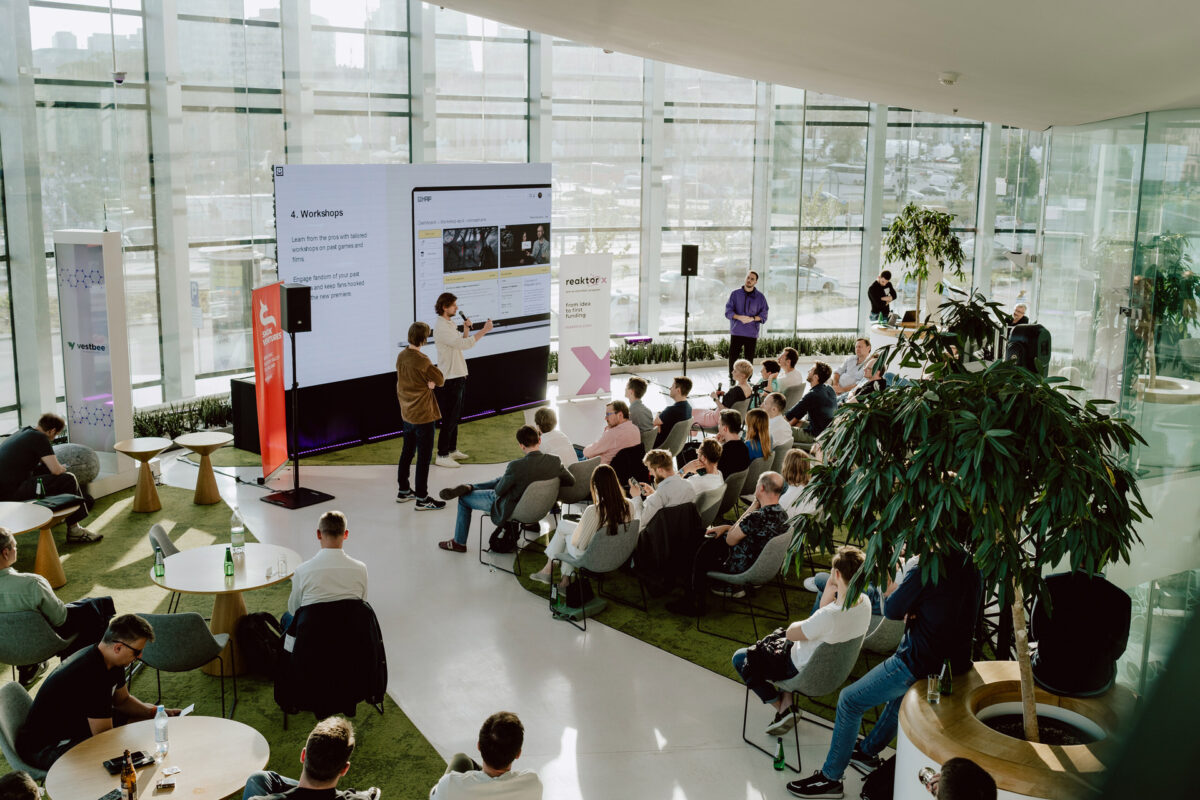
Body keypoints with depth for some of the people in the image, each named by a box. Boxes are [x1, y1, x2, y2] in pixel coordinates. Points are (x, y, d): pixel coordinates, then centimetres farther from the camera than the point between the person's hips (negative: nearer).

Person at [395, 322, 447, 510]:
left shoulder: (401, 356, 2)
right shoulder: (422, 360, -22)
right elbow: (441, 380, -14)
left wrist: (428, 381, -8)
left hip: (406, 413, 8)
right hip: (423, 415, -8)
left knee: (407, 452, 20)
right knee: (424, 456, 0)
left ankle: (403, 490, 30)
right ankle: (422, 498, 4)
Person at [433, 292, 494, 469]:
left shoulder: (450, 324, 13)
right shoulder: (441, 327, -19)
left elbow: (462, 344, 15)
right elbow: (463, 344, -28)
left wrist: (466, 329, 0)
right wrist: (484, 331, -26)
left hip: (458, 376, 10)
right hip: (449, 380, -10)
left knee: (455, 416, 18)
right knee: (449, 418, -5)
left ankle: (452, 449, 30)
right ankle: (442, 456, 2)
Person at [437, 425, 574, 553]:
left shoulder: (516, 467, -35)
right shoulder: (555, 462, -21)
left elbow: (499, 491, -19)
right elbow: (571, 481, -4)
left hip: (510, 509, -5)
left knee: (464, 499, 19)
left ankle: (459, 543, 35)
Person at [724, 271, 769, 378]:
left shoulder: (760, 297, 5)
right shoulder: (735, 294, 5)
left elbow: (763, 315, 3)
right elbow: (728, 311, 0)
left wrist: (752, 318, -16)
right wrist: (739, 317, -18)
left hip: (752, 333, 0)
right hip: (736, 332, 0)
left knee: (749, 359, 2)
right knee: (733, 357, -2)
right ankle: (732, 380, 7)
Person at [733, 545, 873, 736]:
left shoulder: (829, 616, -40)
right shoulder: (864, 603, -15)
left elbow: (791, 633, -21)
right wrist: (829, 594, -16)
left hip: (805, 670, -8)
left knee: (740, 658, 7)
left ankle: (782, 708, 12)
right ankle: (787, 703, 22)